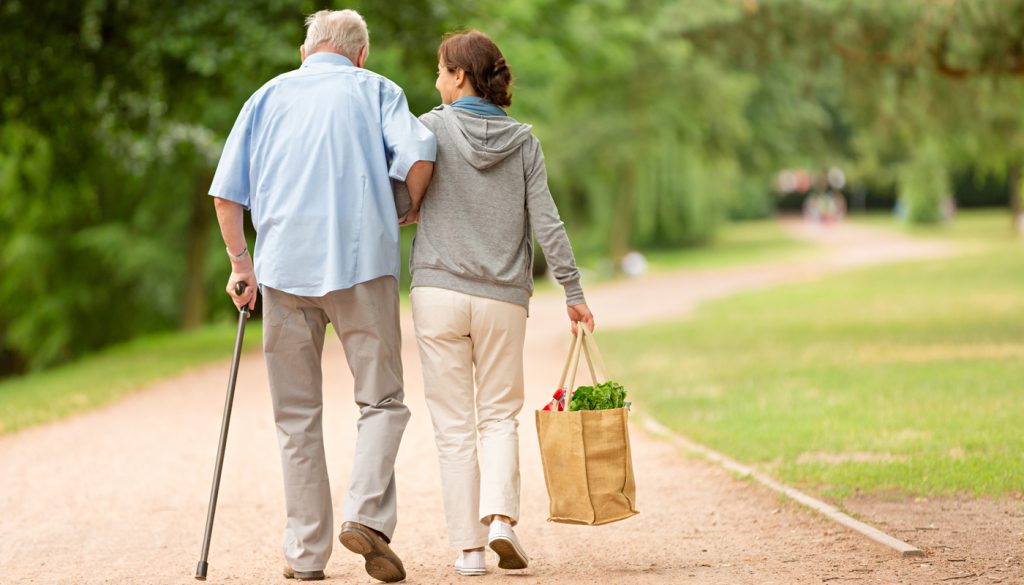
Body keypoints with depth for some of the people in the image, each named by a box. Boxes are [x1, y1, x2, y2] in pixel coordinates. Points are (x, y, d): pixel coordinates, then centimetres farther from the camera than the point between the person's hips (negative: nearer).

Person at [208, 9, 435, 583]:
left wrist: (241, 264, 18)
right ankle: (368, 513, -16)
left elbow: (227, 193, 10)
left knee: (297, 415, 8)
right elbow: (419, 154, -8)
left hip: (285, 265, 2)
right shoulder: (375, 89, 11)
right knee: (383, 400, 5)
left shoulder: (270, 95, 17)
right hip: (363, 261, -2)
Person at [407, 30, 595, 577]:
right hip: (504, 299, 2)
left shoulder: (434, 127, -2)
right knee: (499, 414, 14)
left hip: (439, 291, -2)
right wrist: (573, 291, 4)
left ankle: (468, 544, 4)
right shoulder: (523, 140, 5)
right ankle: (501, 516, -8)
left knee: (454, 424, 5)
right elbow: (546, 222, 1)